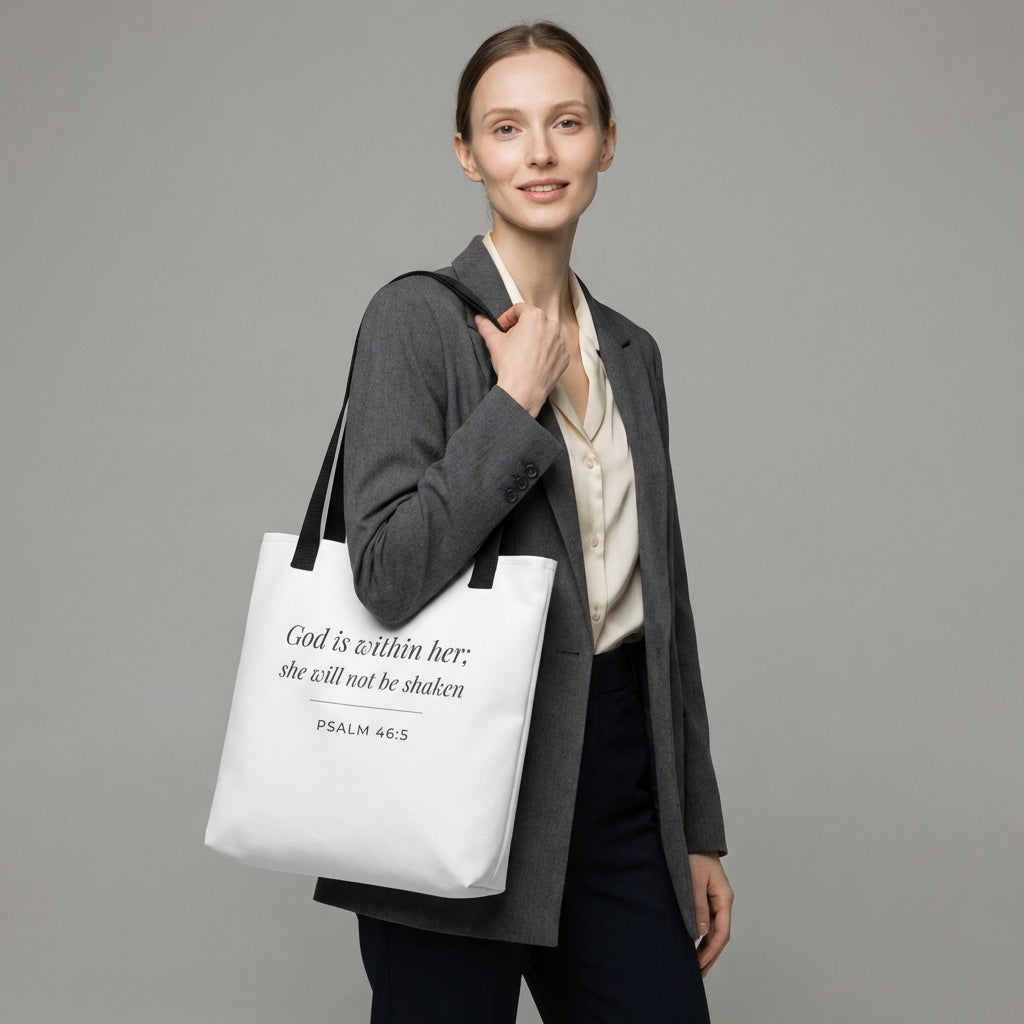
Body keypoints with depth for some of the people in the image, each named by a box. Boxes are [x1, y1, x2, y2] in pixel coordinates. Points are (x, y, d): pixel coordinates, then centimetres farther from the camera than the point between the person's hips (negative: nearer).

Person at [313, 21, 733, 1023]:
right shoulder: (417, 317, -8)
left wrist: (699, 830, 14)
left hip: (619, 780, 5)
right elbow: (388, 573, -19)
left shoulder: (631, 351, 11)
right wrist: (518, 401, -14)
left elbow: (664, 600, 14)